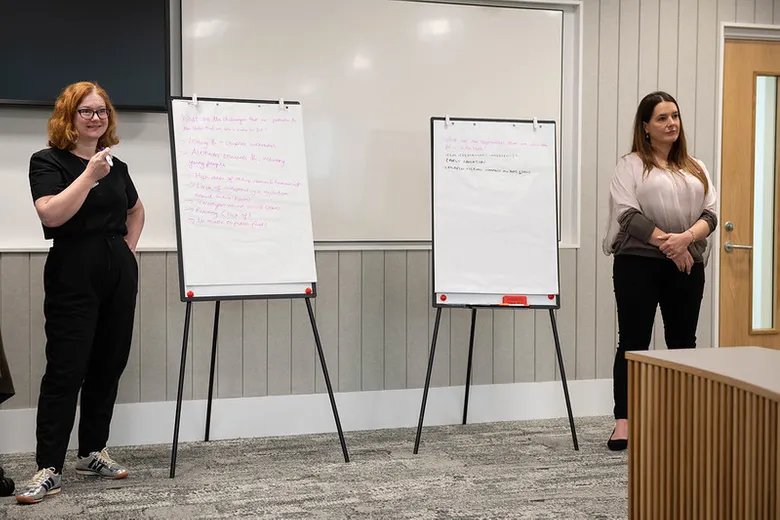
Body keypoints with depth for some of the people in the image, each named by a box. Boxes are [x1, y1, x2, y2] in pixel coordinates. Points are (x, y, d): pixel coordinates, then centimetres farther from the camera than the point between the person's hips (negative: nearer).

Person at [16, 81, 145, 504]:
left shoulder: (116, 166, 12)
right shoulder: (48, 161, -4)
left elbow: (136, 210, 29)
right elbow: (51, 215, -20)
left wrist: (129, 248, 14)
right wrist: (89, 175, -20)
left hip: (119, 275, 6)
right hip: (73, 277, -6)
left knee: (108, 366, 9)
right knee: (65, 370, -7)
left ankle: (93, 453, 21)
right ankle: (48, 468, -3)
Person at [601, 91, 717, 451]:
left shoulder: (697, 169, 16)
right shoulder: (630, 165, 2)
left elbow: (711, 213, 5)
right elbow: (627, 213, -10)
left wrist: (686, 238, -15)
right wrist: (665, 242, -19)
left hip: (687, 265, 4)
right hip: (638, 262, -4)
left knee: (683, 342, 8)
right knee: (633, 342, -2)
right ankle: (623, 422, 1)